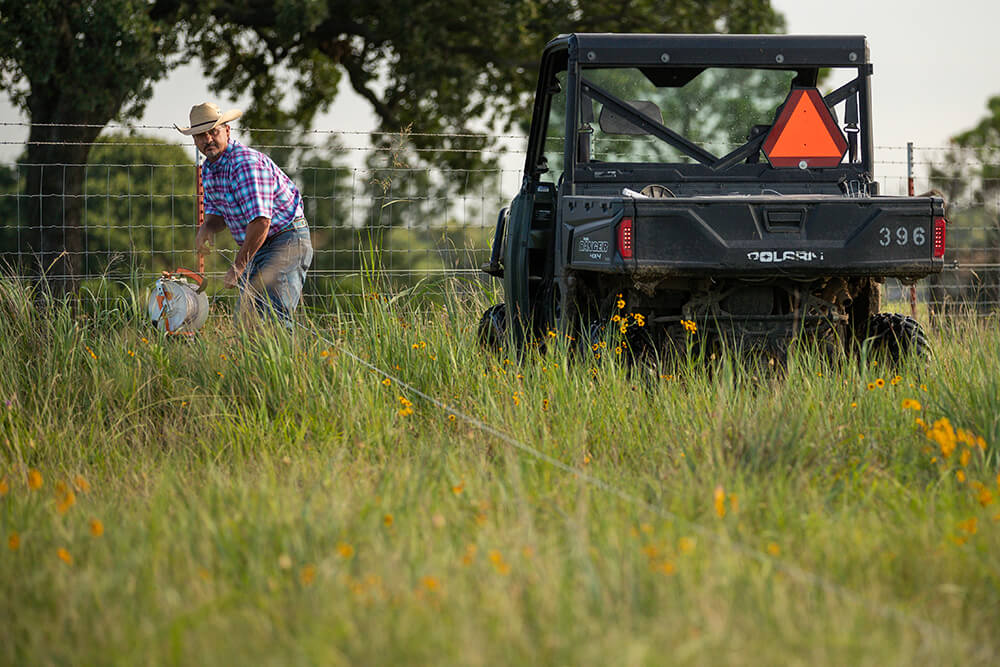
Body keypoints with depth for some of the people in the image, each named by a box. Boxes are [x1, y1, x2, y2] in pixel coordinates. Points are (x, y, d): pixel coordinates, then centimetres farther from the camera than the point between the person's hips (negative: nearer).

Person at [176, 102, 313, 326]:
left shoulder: (246, 163, -23)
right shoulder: (209, 168, 8)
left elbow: (260, 221, -29)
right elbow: (217, 213, 18)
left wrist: (238, 266, -23)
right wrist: (207, 227, -8)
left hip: (286, 240, -10)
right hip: (258, 247, 10)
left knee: (275, 318, -21)